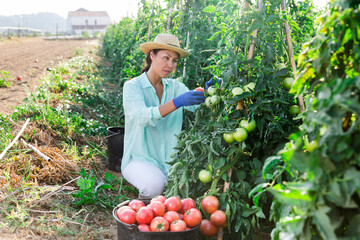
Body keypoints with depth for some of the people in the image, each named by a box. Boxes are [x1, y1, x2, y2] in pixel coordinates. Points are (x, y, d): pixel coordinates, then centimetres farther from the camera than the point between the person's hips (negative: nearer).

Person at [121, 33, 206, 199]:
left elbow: (196, 106, -11)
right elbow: (142, 117, -27)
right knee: (155, 184, -33)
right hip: (140, 159, -4)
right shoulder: (133, 86, -7)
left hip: (170, 160, 4)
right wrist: (177, 102, -40)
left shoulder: (174, 86, 7)